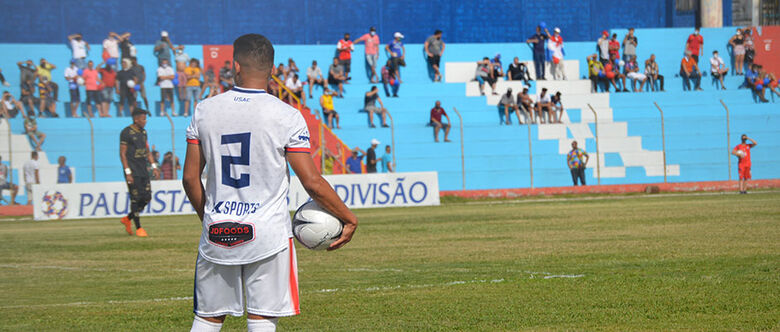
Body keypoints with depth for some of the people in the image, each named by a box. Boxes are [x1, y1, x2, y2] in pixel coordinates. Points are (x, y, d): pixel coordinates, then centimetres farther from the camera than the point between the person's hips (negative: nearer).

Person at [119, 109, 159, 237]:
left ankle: (127, 219, 21)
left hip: (143, 171, 8)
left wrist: (154, 166, 12)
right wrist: (128, 172, -17)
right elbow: (122, 153, -11)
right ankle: (138, 228, 0)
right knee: (136, 199, -6)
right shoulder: (126, 133, -10)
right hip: (133, 172, -8)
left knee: (147, 198, 4)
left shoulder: (143, 132, 15)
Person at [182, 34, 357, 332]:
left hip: (217, 233, 3)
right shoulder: (286, 116, -8)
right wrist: (349, 219, 3)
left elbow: (190, 178, 6)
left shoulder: (205, 111, 2)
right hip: (268, 234, -3)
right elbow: (312, 182, -9)